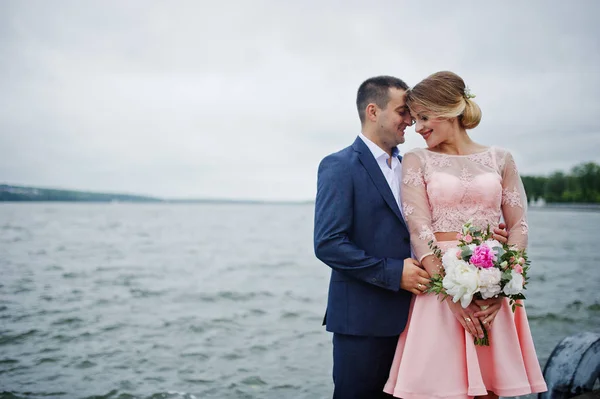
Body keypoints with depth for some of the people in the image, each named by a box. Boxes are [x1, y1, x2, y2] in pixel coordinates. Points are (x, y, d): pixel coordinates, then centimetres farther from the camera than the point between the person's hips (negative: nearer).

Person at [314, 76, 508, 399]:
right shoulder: (339, 166, -9)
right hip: (363, 320, -7)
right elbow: (328, 244, -17)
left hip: (406, 317, 7)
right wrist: (393, 272, -18)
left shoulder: (406, 168, 15)